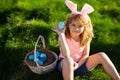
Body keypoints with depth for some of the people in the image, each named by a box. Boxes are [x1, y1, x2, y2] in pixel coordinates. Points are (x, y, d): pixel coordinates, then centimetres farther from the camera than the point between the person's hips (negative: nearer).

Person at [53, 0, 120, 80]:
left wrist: (78, 64, -22)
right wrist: (61, 34, -38)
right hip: (65, 64, -3)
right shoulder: (64, 37, -17)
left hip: (80, 64, 3)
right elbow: (66, 55, -33)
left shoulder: (86, 38, -7)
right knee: (68, 60, -40)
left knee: (101, 55, -16)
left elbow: (86, 55, -4)